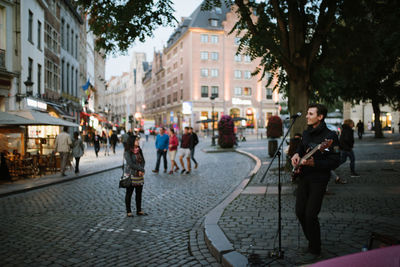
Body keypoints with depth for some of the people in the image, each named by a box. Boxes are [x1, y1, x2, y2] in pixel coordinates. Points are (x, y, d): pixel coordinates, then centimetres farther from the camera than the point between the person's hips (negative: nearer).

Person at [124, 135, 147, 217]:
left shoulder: (139, 150, 6)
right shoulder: (127, 152, -12)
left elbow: (143, 161, 3)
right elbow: (131, 164, -19)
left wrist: (141, 171, -13)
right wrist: (142, 169, -15)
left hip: (139, 176, 6)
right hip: (131, 176, -6)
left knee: (139, 193, 11)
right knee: (129, 194, 6)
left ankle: (139, 211, 21)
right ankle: (128, 211, 17)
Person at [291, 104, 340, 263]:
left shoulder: (330, 136, -14)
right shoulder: (306, 133, 9)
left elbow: (335, 163, -17)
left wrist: (313, 163, -28)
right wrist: (297, 155, 4)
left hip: (319, 180, -7)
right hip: (304, 177, 7)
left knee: (310, 215, -7)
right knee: (300, 212, 10)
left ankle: (315, 251, 12)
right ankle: (311, 242, 30)